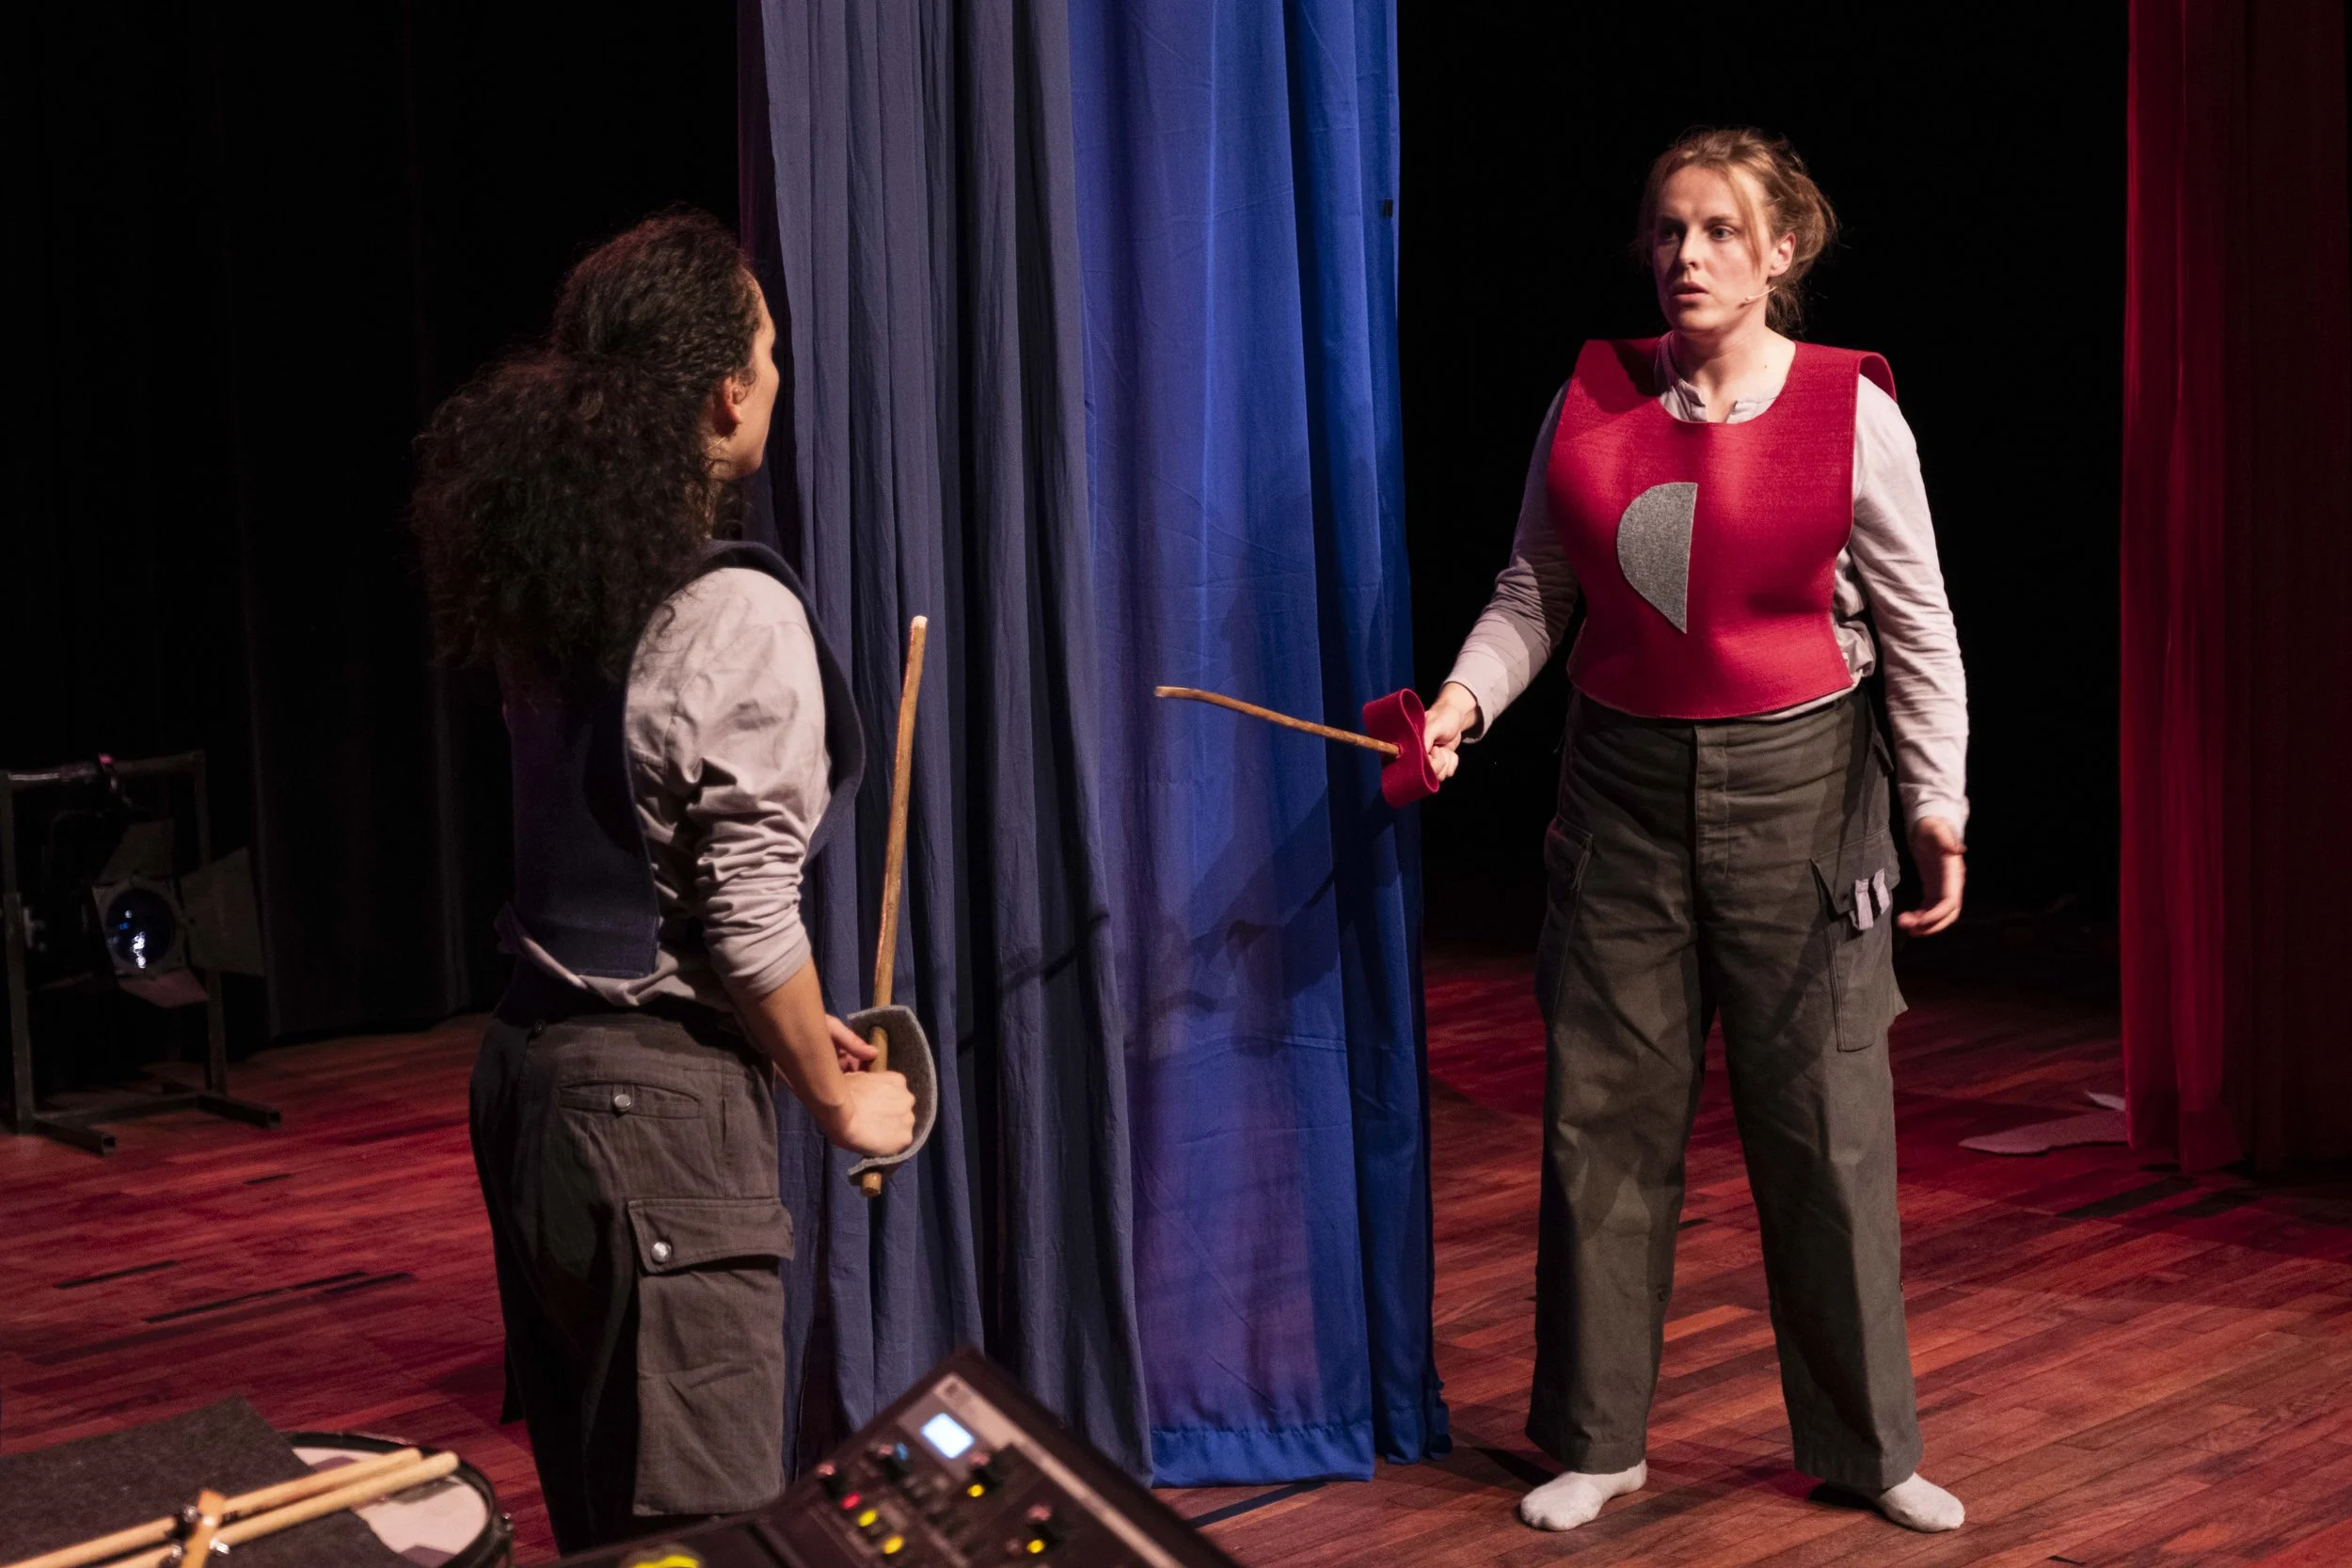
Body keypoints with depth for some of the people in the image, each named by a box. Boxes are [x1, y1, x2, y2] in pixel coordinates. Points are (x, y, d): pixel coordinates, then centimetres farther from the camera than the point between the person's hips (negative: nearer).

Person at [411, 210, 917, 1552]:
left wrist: (795, 1028, 19)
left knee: (596, 1511, 18)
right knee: (708, 1525, -2)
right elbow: (747, 915, -16)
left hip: (531, 1065, 9)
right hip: (657, 1098, -9)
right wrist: (838, 1096, -1)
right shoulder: (737, 616, -16)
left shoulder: (561, 582, 8)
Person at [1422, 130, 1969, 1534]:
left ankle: (1864, 1446, 18)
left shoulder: (1850, 411, -5)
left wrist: (1939, 807, -1)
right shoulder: (1590, 400, 1)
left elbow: (1918, 629, 1)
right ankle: (1598, 1441, 20)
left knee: (1826, 1126, 3)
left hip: (1794, 787, -2)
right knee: (1603, 1118, 6)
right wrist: (1466, 699, -10)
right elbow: (1533, 593, 7)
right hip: (1625, 786, 2)